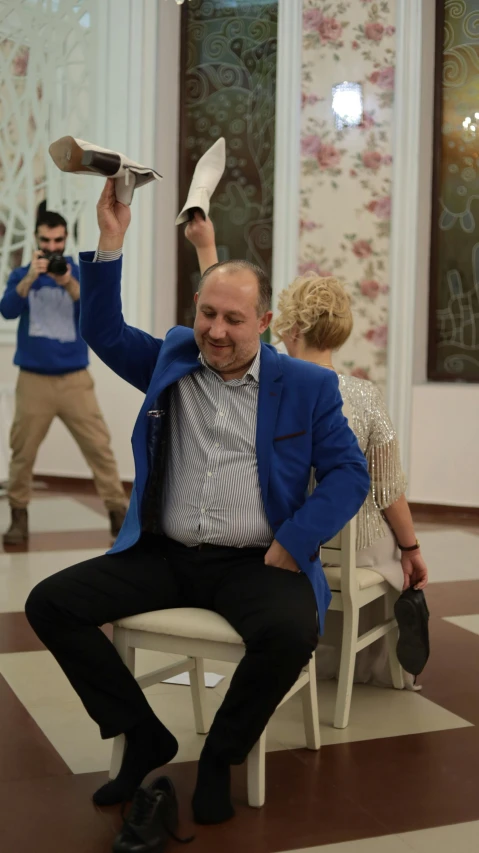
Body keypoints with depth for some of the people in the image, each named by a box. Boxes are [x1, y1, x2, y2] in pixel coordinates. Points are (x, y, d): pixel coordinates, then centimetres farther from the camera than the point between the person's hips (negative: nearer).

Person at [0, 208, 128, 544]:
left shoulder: (81, 273, 3)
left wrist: (69, 285, -29)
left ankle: (118, 511, 5)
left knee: (100, 447, -3)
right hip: (33, 380, 0)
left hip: (75, 379, 0)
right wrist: (31, 278, -26)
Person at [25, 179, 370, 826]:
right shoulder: (171, 359, 10)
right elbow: (105, 333, 11)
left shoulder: (308, 386, 3)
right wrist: (110, 242, -1)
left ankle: (221, 755, -3)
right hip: (163, 555, 3)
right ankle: (145, 738, 5)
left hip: (253, 563, -3)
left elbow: (349, 474, 1)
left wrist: (292, 542, -12)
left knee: (291, 631, -35)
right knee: (49, 603, -13)